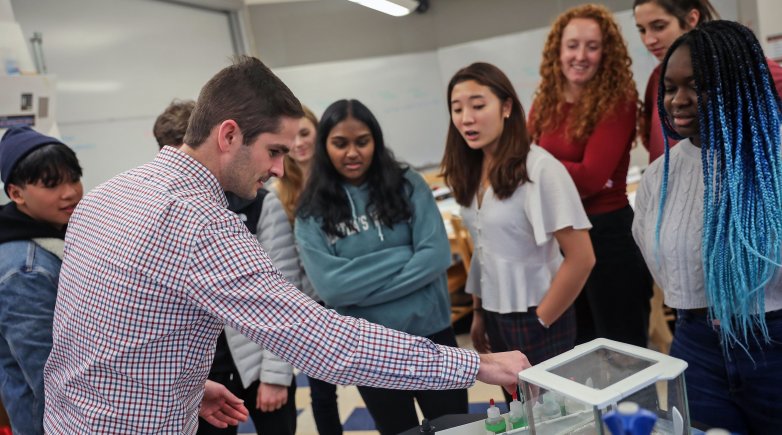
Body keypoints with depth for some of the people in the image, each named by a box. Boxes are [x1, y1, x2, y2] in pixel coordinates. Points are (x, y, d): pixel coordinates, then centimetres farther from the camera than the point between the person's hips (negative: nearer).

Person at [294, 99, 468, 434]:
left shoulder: (407, 184, -4)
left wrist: (362, 284, -15)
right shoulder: (312, 212, -5)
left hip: (431, 334, 0)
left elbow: (437, 255, -13)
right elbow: (330, 286, -14)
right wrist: (404, 257, -14)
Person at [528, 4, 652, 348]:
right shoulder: (544, 104, 4)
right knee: (577, 344, 23)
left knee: (622, 347, 10)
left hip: (608, 232, -6)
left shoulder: (617, 102, -12)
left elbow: (592, 177, -20)